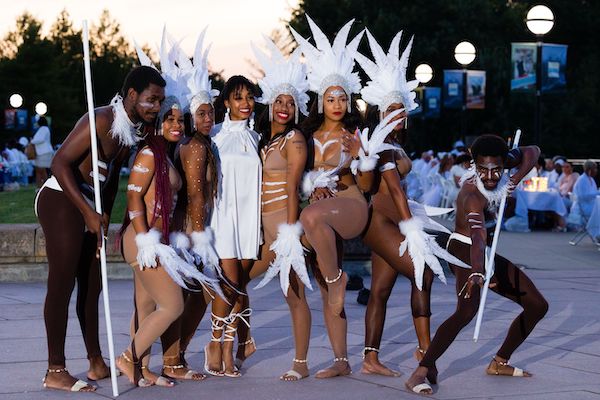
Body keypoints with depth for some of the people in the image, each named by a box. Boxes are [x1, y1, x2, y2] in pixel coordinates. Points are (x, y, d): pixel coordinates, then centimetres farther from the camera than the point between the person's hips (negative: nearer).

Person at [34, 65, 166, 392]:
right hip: (61, 202, -9)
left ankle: (97, 363, 21)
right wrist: (89, 213, -26)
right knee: (62, 283, -8)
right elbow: (60, 163, -25)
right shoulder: (101, 121, -20)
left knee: (92, 285, 12)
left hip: (89, 207, 9)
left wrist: (105, 216, 10)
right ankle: (55, 372, -4)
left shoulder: (134, 127, 7)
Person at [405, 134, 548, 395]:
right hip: (465, 250, -9)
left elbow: (532, 152, 5)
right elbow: (477, 236, -46)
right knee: (468, 310, -36)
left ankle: (499, 363, 23)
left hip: (486, 255, 9)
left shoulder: (502, 161, -8)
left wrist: (517, 178, -16)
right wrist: (477, 274, -63)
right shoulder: (473, 196, -31)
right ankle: (420, 373, -37)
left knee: (538, 306, 11)